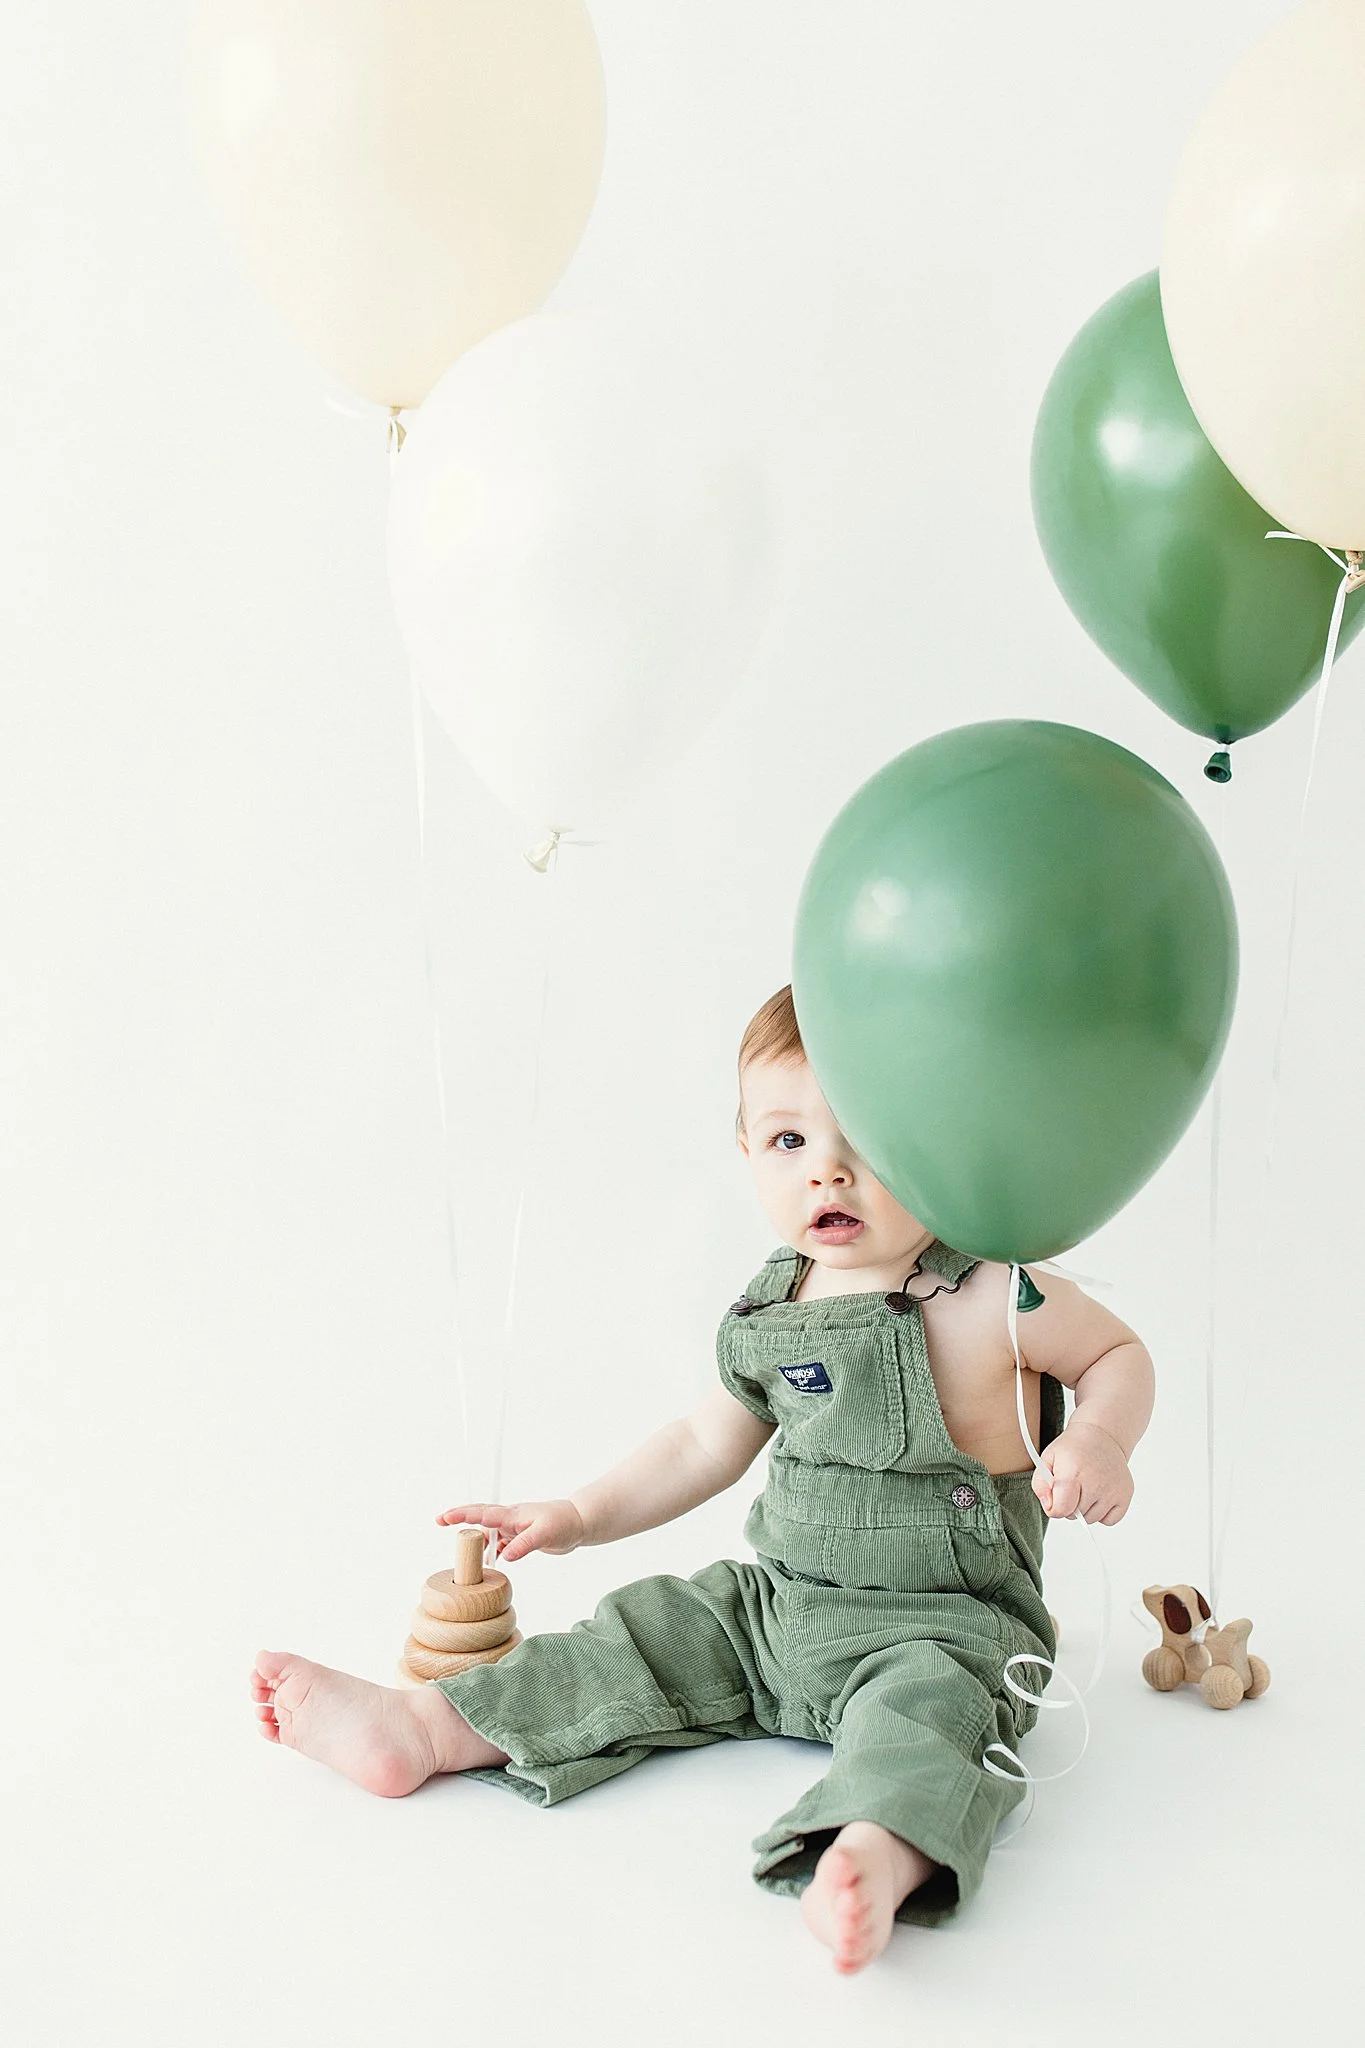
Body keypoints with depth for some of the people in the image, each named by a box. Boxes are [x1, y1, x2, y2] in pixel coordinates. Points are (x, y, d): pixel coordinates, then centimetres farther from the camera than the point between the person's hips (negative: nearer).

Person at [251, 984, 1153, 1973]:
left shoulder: (993, 1297, -13)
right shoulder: (770, 1314, 4)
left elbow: (1121, 1353, 0)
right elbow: (708, 1444, 17)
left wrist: (1099, 1440, -22)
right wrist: (579, 1516, 13)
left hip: (942, 1625, -6)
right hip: (776, 1604, 7)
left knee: (923, 1706, -35)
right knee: (650, 1635, 0)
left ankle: (879, 1858, -63)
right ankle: (421, 1726, 1)